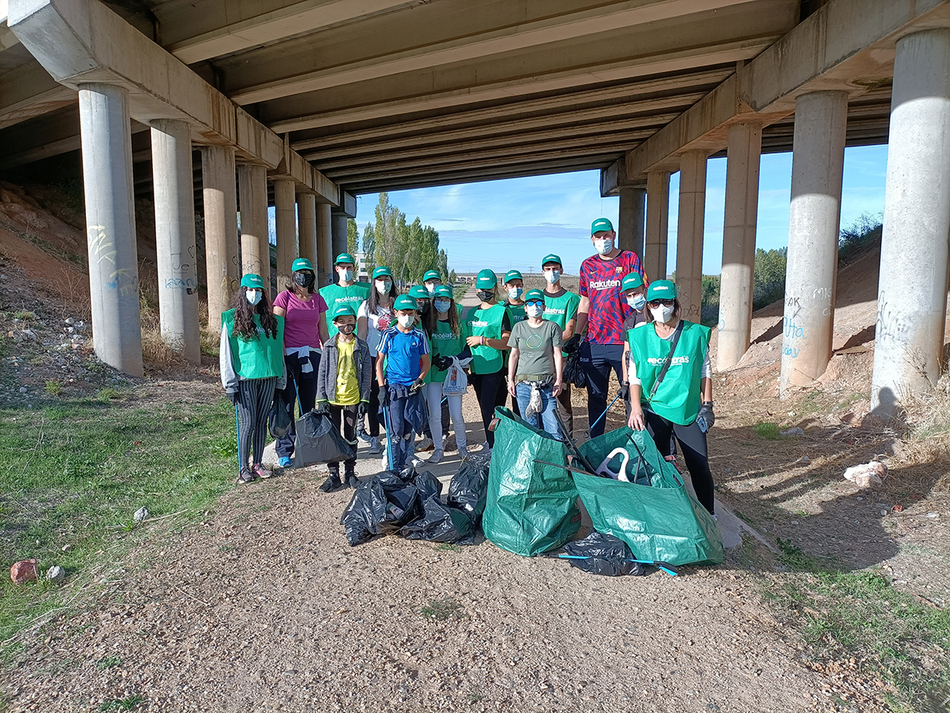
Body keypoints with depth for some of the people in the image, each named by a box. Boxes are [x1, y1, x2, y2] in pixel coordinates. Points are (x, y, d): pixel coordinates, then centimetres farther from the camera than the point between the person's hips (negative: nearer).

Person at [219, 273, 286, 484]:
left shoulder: (270, 320, 11)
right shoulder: (233, 319, -1)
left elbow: (278, 350, 13)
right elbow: (226, 352, -2)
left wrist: (281, 379, 10)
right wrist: (230, 384, -7)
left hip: (267, 376, 4)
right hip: (245, 378, -4)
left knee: (262, 422, 9)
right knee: (247, 423, -3)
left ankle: (258, 464, 19)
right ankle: (243, 468, 9)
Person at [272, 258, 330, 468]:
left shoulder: (317, 300, 12)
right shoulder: (284, 297, 1)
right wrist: (282, 358, -10)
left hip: (312, 355, 3)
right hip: (289, 354, -3)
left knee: (309, 403, 5)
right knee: (286, 403, -1)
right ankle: (284, 452, 7)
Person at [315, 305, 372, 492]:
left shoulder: (361, 346, 0)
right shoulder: (330, 346, 1)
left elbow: (366, 374, 2)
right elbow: (323, 373, 2)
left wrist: (364, 398, -3)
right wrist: (321, 398, -3)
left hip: (353, 399, 0)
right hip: (333, 399, 0)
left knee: (351, 437, 11)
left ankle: (350, 472, 24)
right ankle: (333, 475, 15)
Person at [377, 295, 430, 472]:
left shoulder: (419, 336, 4)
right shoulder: (389, 335, -1)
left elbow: (426, 361, 10)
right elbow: (379, 362, 1)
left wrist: (419, 379, -6)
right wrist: (381, 387, -6)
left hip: (413, 388, 3)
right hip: (393, 386, -2)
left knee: (408, 430, 7)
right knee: (396, 429, -5)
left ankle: (402, 466, 21)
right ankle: (393, 469, 6)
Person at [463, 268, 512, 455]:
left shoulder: (502, 311, -6)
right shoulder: (471, 313, 13)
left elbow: (506, 343, -13)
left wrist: (482, 340, -19)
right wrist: (466, 366, 16)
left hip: (494, 368, -6)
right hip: (476, 368, 6)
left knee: (488, 406, -8)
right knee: (485, 406, 13)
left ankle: (493, 445, 3)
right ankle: (493, 439, 27)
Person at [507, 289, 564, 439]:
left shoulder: (552, 327, 5)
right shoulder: (518, 327, 10)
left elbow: (557, 355, 5)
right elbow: (514, 355, 12)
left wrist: (558, 381, -1)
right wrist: (510, 380, 7)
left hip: (547, 384, -1)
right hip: (524, 384, 1)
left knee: (553, 428, -7)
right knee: (530, 427, 3)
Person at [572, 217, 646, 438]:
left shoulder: (630, 259, 3)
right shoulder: (587, 265, 13)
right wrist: (576, 335, 11)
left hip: (624, 341, -3)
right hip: (594, 343, 4)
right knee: (595, 397, 9)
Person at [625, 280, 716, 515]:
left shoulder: (695, 333, -2)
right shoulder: (640, 336, -1)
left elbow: (705, 371, 7)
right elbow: (634, 376, 2)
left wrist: (707, 404, 5)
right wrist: (636, 406, -9)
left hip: (689, 410, 0)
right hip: (654, 410, 0)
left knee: (699, 466, 2)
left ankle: (709, 515, 21)